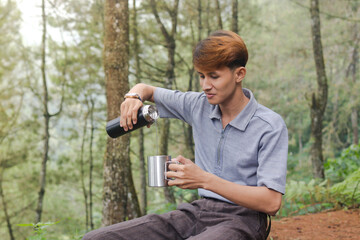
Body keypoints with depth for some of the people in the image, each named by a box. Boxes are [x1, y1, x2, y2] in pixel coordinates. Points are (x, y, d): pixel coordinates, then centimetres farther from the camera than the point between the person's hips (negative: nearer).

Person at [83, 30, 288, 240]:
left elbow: (271, 203, -17)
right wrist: (134, 96, -1)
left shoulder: (271, 126, -9)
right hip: (199, 210, 6)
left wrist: (204, 180, -24)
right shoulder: (200, 106, 8)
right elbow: (147, 89, 25)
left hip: (243, 219, -5)